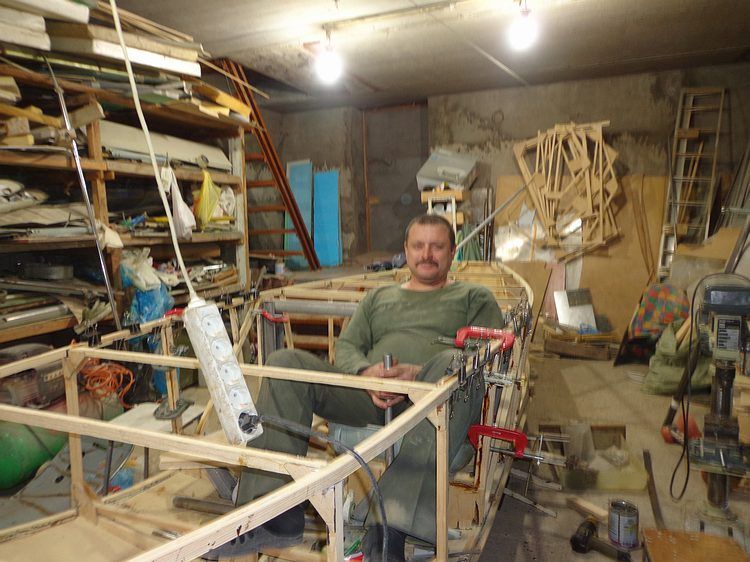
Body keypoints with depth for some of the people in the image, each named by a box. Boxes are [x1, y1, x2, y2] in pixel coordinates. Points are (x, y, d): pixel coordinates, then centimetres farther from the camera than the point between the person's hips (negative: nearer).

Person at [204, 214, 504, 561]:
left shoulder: (475, 298, 20)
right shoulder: (378, 297, 30)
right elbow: (346, 346, 17)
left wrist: (418, 374, -17)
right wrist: (367, 372, -9)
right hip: (369, 397, 3)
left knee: (453, 363, -37)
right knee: (285, 362, -16)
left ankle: (388, 531, -43)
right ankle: (277, 517, -19)